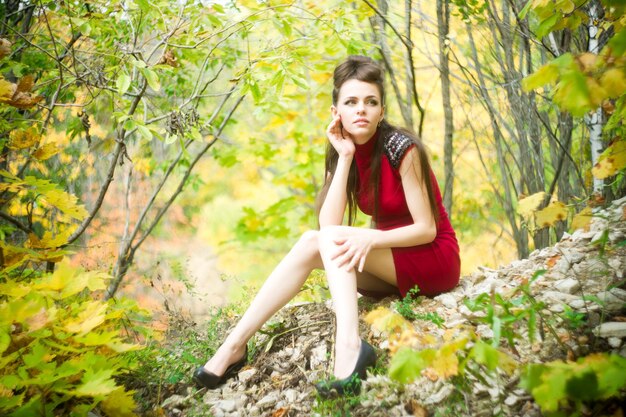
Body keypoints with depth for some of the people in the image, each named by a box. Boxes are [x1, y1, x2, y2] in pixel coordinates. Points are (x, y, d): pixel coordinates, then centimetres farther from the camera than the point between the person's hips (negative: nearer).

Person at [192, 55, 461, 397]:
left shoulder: (402, 149, -17)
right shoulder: (343, 151, -1)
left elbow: (427, 228, -17)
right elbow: (327, 224, -14)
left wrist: (370, 238, -31)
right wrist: (345, 158, -19)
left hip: (435, 260, -6)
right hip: (391, 267, 6)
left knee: (333, 240, -24)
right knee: (310, 242, -15)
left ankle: (349, 347, -41)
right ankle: (235, 343, -18)